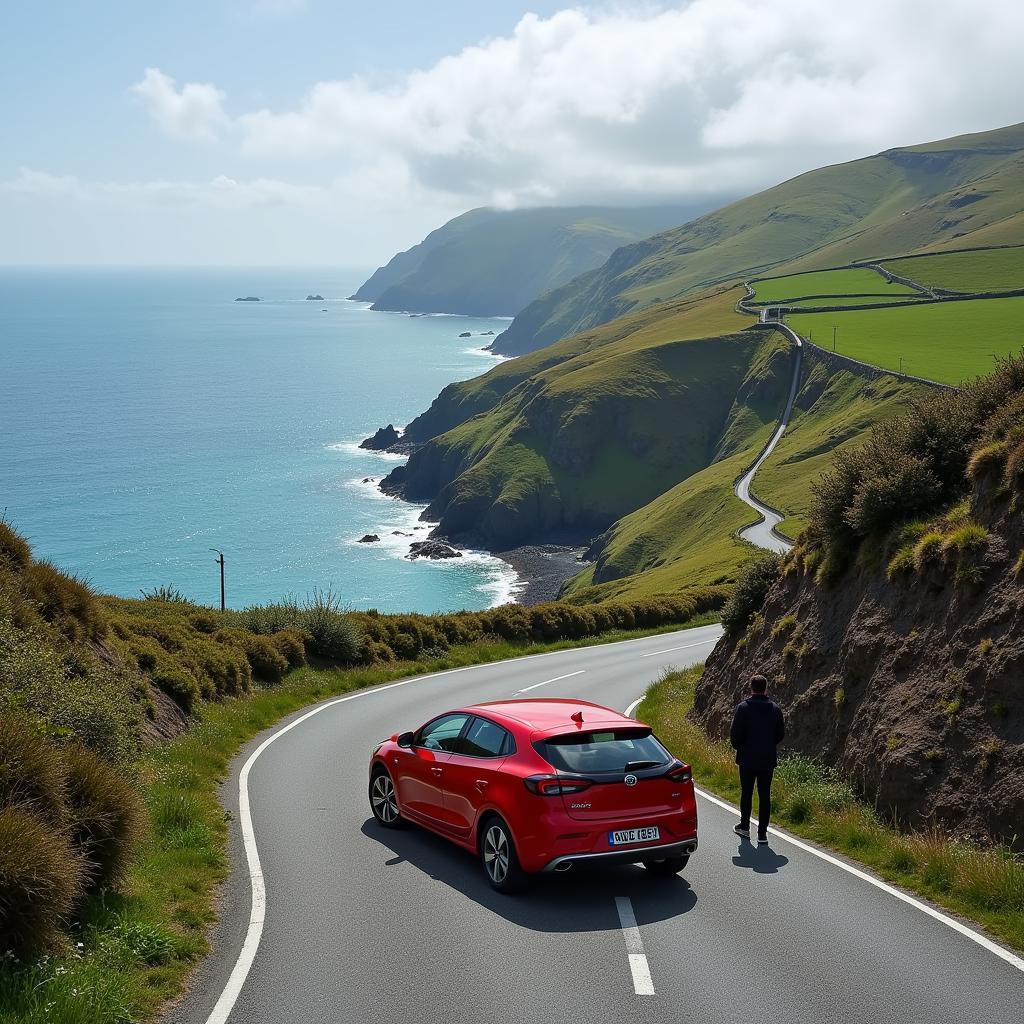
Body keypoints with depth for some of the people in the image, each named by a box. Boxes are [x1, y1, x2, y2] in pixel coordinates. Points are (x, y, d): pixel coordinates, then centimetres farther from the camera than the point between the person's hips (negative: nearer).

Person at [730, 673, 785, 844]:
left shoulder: (743, 708, -11)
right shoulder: (775, 708, 0)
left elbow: (735, 733, -11)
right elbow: (781, 733, 6)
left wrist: (739, 747, 7)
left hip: (747, 759, -2)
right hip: (768, 759, 2)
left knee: (746, 793, 12)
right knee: (765, 795, 5)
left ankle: (744, 827, 20)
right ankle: (762, 833, 5)